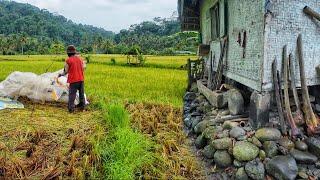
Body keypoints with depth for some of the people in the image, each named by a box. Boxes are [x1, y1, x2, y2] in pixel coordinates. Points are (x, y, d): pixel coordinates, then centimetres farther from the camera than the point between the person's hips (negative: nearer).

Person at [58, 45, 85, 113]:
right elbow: (83, 68, 7)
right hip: (81, 79, 5)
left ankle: (71, 108, 2)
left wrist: (61, 74, 16)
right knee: (81, 94, 15)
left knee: (72, 94, 2)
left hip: (73, 80, -4)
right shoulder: (80, 58, 5)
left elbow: (66, 71, -2)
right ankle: (82, 107, 24)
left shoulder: (68, 60, -8)